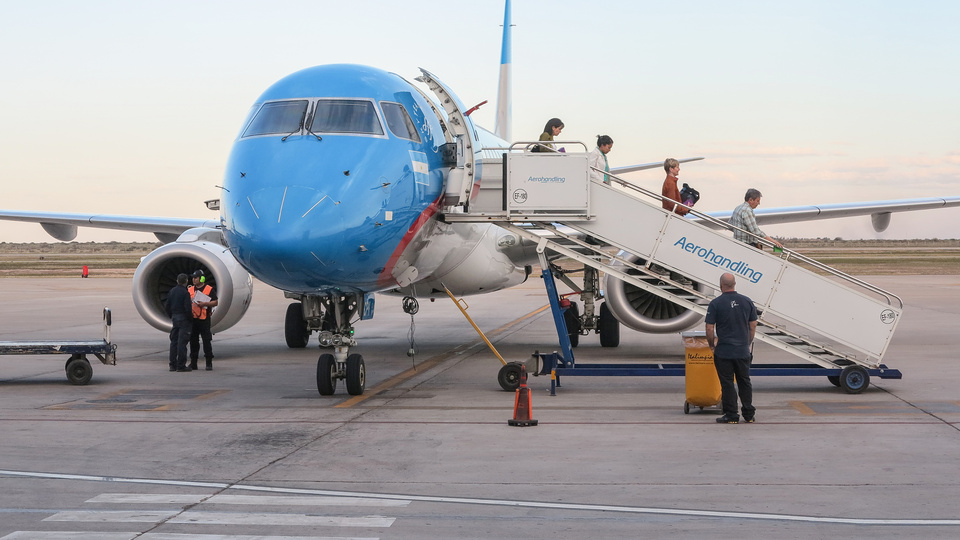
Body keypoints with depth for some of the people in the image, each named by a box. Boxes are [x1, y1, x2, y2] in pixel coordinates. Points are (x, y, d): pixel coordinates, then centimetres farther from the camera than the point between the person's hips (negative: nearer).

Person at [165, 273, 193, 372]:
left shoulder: (172, 291, 8)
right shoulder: (185, 293, -14)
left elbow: (167, 306, 14)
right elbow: (188, 308, -18)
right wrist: (191, 319, -5)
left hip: (174, 318, 7)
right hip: (183, 319, -7)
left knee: (174, 341, 11)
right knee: (182, 342, -5)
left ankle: (173, 365, 13)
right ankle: (181, 365, -5)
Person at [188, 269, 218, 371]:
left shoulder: (209, 289, 0)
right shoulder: (190, 290, 14)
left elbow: (216, 302, -4)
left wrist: (205, 304, -16)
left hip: (204, 319, -5)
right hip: (192, 319, 5)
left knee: (206, 341, -4)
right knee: (193, 341, 7)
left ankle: (209, 363, 2)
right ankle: (193, 363, 13)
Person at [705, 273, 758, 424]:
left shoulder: (715, 303, -9)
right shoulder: (747, 302, 2)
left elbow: (709, 329, -9)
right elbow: (753, 326, 7)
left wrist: (711, 345, 7)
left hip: (724, 352, -4)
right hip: (743, 351, 4)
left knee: (727, 384, 3)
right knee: (745, 382, 14)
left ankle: (731, 415, 4)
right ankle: (749, 414, 17)